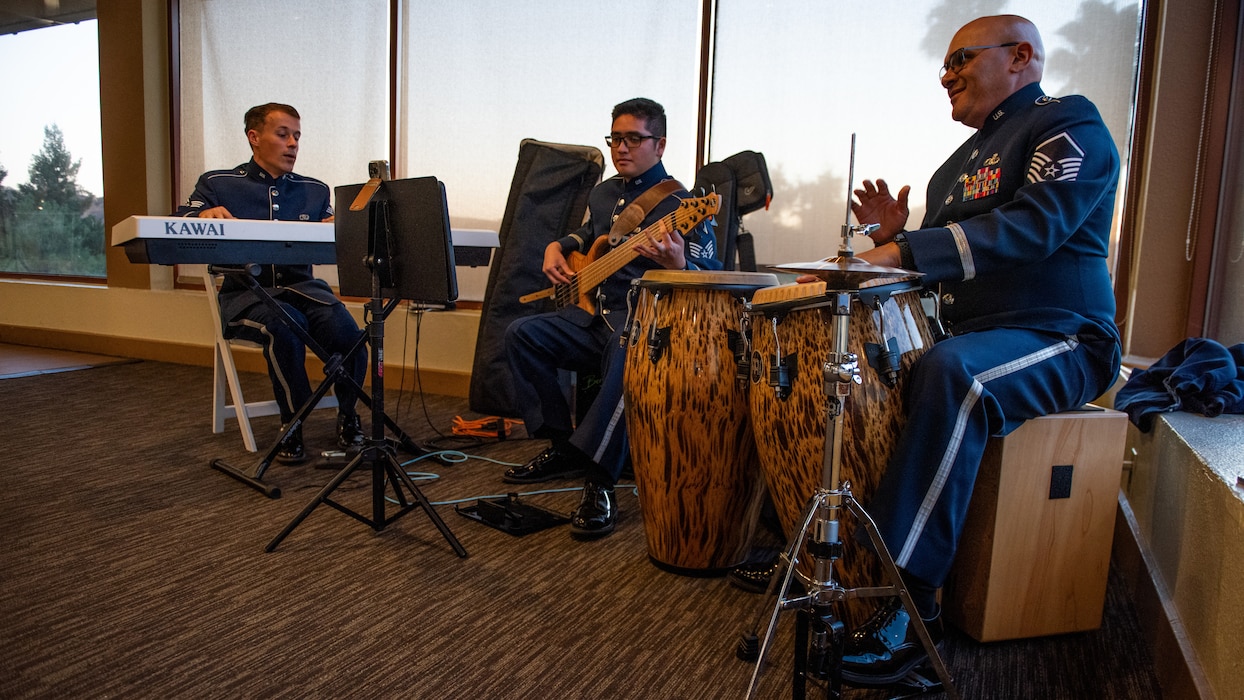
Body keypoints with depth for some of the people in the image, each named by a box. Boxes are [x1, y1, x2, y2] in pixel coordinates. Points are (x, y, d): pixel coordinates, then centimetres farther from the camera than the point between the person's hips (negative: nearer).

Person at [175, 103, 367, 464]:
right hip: (245, 291, -2)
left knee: (345, 330, -31)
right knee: (286, 325, -37)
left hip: (301, 284, 2)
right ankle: (293, 421, -17)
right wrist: (203, 215, -23)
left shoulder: (315, 191, 19)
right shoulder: (218, 184, 11)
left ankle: (347, 413, -6)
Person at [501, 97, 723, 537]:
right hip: (594, 314, 8)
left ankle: (598, 483, -34)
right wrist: (556, 248, 15)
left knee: (627, 351, -40)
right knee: (522, 334, -9)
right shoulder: (603, 194, 16)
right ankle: (561, 448, 0)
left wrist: (676, 262, -35)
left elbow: (711, 281, -13)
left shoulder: (681, 204, -6)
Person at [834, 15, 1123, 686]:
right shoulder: (959, 162, 20)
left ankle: (909, 600, -33)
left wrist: (904, 251, -32)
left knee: (950, 371, -37)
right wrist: (894, 237, 0)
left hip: (1059, 341, -8)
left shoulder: (1069, 123, -5)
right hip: (964, 334, 9)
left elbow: (1032, 228, -24)